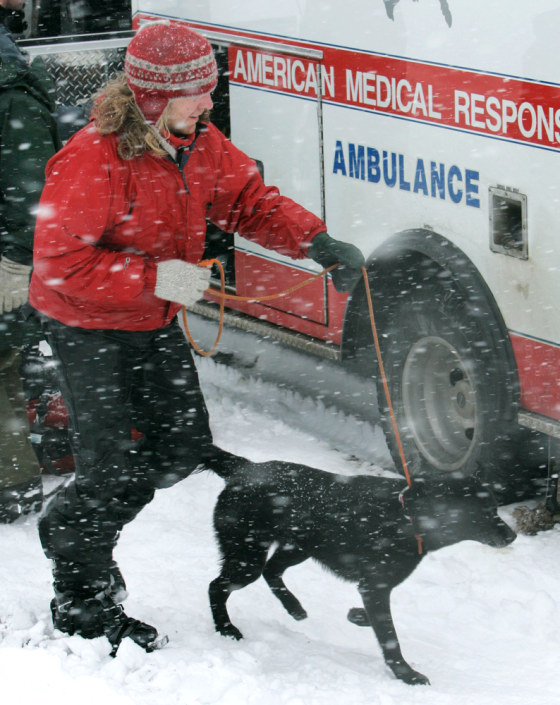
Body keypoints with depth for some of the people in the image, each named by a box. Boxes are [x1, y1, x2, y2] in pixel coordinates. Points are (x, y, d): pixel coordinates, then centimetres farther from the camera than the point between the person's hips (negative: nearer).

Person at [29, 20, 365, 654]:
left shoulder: (200, 144, -4)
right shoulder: (93, 159, -28)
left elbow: (252, 202, 4)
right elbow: (59, 261, -28)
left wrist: (319, 244, -13)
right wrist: (154, 278, -31)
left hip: (154, 323, 8)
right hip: (86, 325, -8)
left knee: (183, 448, 10)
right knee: (112, 466, -4)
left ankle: (69, 525, 32)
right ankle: (81, 605, 16)